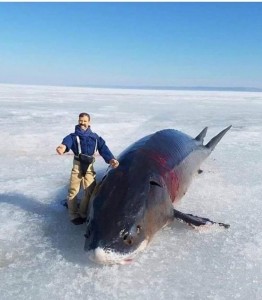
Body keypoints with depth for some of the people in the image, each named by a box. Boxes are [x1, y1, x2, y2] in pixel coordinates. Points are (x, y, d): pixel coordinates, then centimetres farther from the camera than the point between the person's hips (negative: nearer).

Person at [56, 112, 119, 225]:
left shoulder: (95, 137, 12)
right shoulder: (73, 136, 1)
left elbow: (103, 148, 1)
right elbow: (68, 141, -23)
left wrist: (110, 159, -17)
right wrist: (63, 146, -48)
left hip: (89, 166, 2)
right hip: (77, 166, -2)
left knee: (90, 191, 4)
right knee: (73, 191, -1)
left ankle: (83, 214, 24)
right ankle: (74, 215, 16)